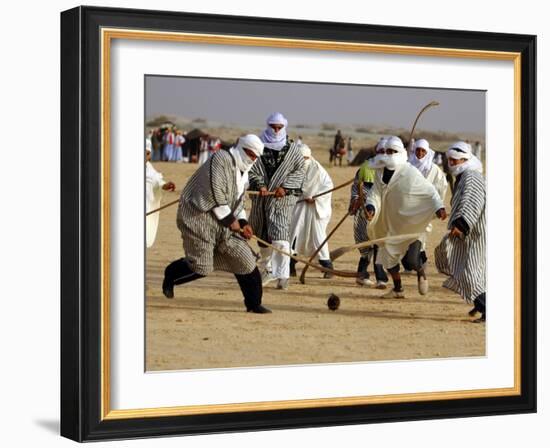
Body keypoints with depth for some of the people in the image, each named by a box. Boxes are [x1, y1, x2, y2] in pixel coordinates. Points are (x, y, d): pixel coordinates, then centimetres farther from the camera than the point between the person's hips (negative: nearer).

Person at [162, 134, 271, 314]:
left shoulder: (243, 174, 15)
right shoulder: (222, 159, -14)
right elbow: (215, 193, -20)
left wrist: (243, 222, 6)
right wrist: (230, 220, -15)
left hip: (223, 223, 9)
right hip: (199, 217, -9)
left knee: (244, 259, 0)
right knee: (201, 267, -9)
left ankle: (253, 303, 9)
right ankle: (171, 274, 20)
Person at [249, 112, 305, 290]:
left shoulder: (292, 149, 3)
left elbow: (299, 171, 1)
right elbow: (251, 169, 1)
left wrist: (285, 187, -12)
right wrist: (259, 184, -16)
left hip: (283, 196, -3)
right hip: (261, 196, 3)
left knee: (280, 235, -17)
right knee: (263, 235, 14)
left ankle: (283, 275, -17)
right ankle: (267, 269, 33)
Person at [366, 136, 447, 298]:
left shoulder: (411, 173, -15)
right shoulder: (381, 175, 1)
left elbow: (429, 191, -15)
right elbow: (375, 193, -4)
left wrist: (438, 207, -30)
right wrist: (371, 208, -25)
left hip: (414, 223, -5)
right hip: (394, 224, 5)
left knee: (412, 259, -16)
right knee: (389, 256, 8)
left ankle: (421, 273, 21)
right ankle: (398, 289, 29)